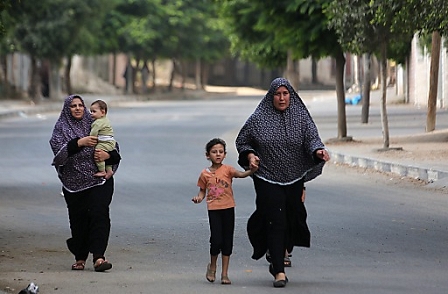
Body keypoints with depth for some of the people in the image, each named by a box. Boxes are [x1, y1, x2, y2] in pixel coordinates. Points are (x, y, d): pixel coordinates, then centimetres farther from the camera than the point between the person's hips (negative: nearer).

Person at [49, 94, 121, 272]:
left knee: (99, 214, -14)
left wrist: (107, 155, -11)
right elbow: (59, 150, -9)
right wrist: (79, 143, -18)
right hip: (74, 182, 0)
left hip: (99, 179, 0)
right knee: (78, 219, 3)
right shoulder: (61, 128, 8)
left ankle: (98, 257, -21)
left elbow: (114, 149, 11)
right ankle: (80, 258, 17)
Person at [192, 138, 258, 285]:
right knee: (216, 241, -10)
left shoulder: (227, 169, -1)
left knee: (227, 241, 4)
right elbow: (202, 190, 13)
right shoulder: (205, 174, 3)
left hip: (228, 208, 1)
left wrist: (251, 171, -38)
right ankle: (212, 267, 17)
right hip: (213, 210, -1)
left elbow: (240, 174, -18)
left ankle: (225, 273, 13)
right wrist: (199, 198, -8)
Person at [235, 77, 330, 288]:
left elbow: (312, 138, -9)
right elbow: (242, 141, 9)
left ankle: (278, 260, 36)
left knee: (291, 220, 10)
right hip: (267, 179, -2)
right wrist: (249, 155, -10)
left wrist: (318, 151, -30)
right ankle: (279, 271, -10)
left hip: (294, 179, 2)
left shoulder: (301, 117, 1)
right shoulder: (258, 119, -1)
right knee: (275, 223, -10)